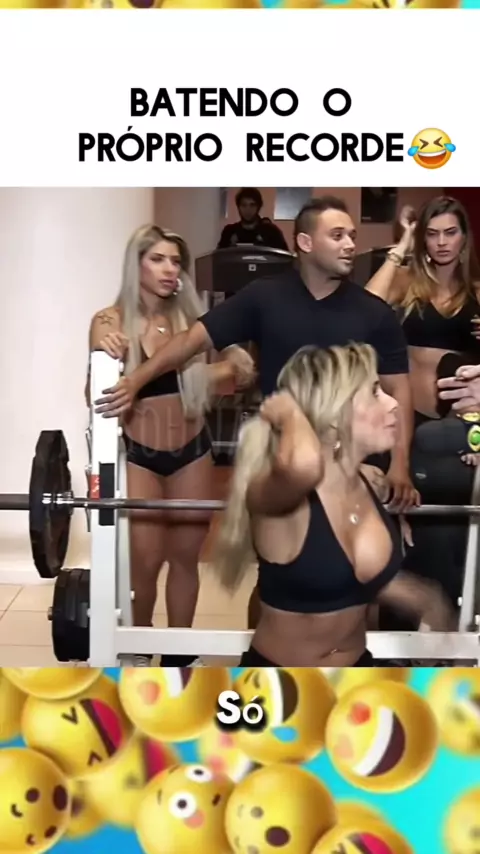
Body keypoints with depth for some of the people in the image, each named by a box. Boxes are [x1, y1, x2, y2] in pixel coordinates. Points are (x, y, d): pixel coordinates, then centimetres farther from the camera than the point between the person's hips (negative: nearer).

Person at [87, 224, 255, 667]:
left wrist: (233, 368, -7)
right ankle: (139, 650, 25)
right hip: (138, 455, -4)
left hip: (192, 451, 4)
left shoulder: (188, 318, 1)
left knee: (187, 556, 11)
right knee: (145, 561, -1)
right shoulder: (110, 321, -10)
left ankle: (178, 656, 29)